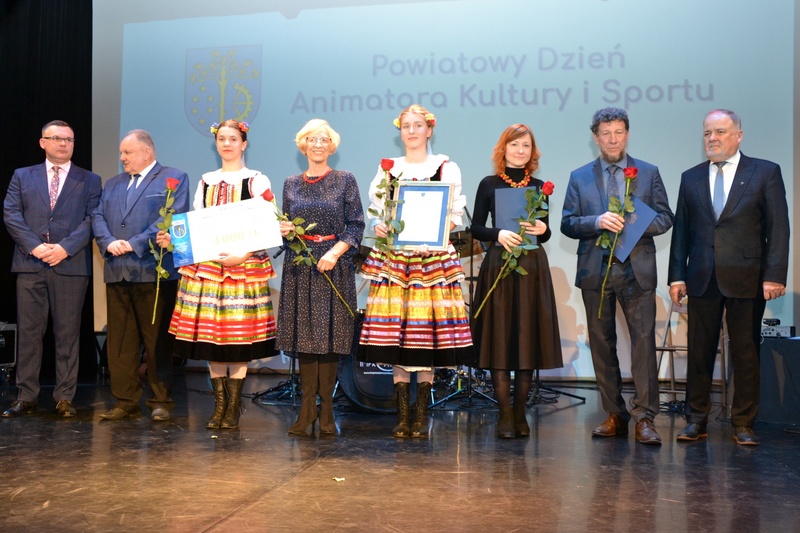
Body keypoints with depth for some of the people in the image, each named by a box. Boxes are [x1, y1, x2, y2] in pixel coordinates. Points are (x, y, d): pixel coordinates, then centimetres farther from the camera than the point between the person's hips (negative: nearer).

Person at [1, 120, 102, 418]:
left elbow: (92, 219, 0)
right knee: (29, 332, 3)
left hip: (71, 265, -1)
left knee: (68, 333, 1)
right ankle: (26, 397, 11)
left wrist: (65, 247, -13)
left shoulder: (89, 180, 11)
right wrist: (34, 246, -10)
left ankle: (65, 398, 8)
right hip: (30, 264, 1)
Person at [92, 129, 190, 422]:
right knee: (120, 341, 6)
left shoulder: (174, 178, 4)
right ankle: (126, 400, 14)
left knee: (157, 340, 0)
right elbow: (98, 216, 13)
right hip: (117, 272, 6)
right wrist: (108, 242, -8)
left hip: (153, 271, -5)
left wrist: (135, 244, -15)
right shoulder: (113, 184, 23)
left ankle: (161, 401, 9)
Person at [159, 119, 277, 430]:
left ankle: (233, 408, 3)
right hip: (206, 263, 4)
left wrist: (242, 254, -17)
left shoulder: (257, 181, 4)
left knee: (239, 335, -5)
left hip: (244, 264, -4)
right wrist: (172, 238, -2)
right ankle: (219, 405, 11)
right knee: (209, 334, 1)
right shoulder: (205, 181, 17)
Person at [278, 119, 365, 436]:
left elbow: (356, 225, -1)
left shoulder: (345, 181, 3)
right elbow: (285, 224, 18)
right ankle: (307, 408, 9)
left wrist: (335, 252, -14)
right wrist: (283, 231, -5)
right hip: (299, 267, 3)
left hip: (334, 267, -2)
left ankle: (326, 409, 7)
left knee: (330, 335, -2)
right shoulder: (291, 184, 12)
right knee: (303, 336, 2)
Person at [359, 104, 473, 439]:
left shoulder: (447, 168, 8)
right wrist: (378, 226, -9)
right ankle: (403, 417, 6)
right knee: (395, 332, -3)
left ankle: (421, 417, 5)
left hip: (434, 258, -1)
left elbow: (454, 215, 4)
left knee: (428, 332, -3)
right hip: (393, 257, 2)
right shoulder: (387, 169, 14)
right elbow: (376, 212, 13)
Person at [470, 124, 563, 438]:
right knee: (499, 339, -4)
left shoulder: (539, 187, 12)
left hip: (532, 268, 2)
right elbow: (475, 228, 1)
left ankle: (520, 413, 11)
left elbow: (545, 233, 13)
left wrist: (542, 229, -10)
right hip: (498, 266, -2)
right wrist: (498, 234, -17)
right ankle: (505, 414, 3)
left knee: (529, 339, 2)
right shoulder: (489, 184, 5)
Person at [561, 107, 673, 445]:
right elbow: (567, 223, 3)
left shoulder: (648, 173, 10)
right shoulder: (579, 177, 11)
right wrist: (597, 222, -15)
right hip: (596, 271, 2)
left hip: (637, 270, -1)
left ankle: (644, 417, -2)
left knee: (644, 341, -8)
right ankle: (615, 415, 16)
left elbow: (665, 218, 6)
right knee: (602, 344, 6)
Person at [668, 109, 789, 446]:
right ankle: (696, 419, 16)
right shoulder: (691, 178, 12)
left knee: (746, 353, 5)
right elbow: (681, 229, 10)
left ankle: (743, 424, 15)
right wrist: (677, 275, 2)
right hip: (702, 279, 3)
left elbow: (778, 226, -2)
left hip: (746, 279, -2)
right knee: (699, 352, 6)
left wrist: (774, 275, -10)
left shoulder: (765, 172, 3)